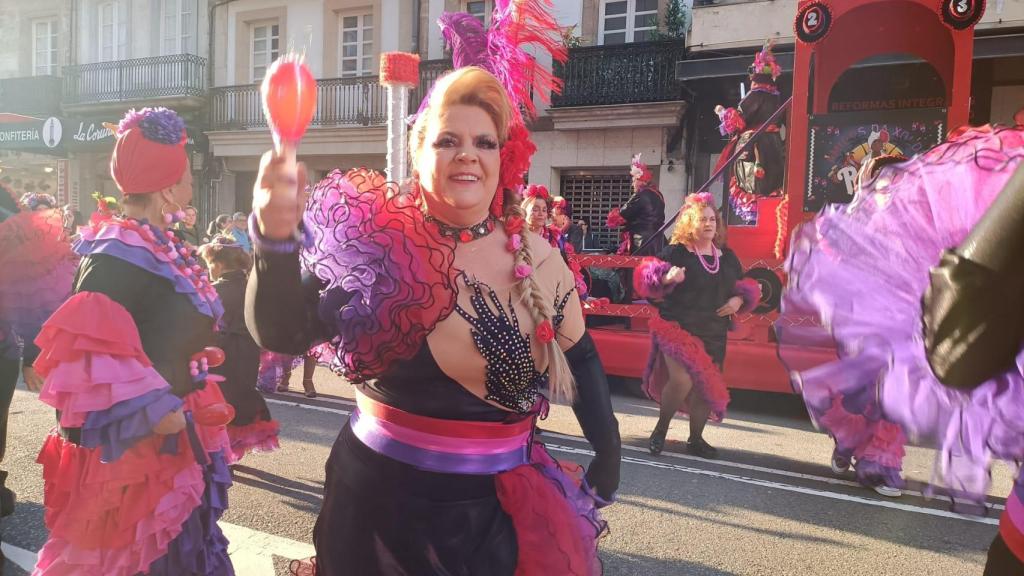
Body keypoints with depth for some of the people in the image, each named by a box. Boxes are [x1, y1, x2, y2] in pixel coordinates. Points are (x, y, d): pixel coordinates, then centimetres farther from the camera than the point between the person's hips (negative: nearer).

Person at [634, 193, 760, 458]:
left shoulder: (727, 256, 10)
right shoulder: (676, 252, -7)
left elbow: (743, 287, 20)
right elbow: (649, 277, -12)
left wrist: (738, 300, -2)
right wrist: (667, 278, -32)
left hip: (714, 333, 6)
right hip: (678, 327, -6)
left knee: (706, 386, 10)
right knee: (682, 381, -21)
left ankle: (696, 439, 29)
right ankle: (661, 429, 6)